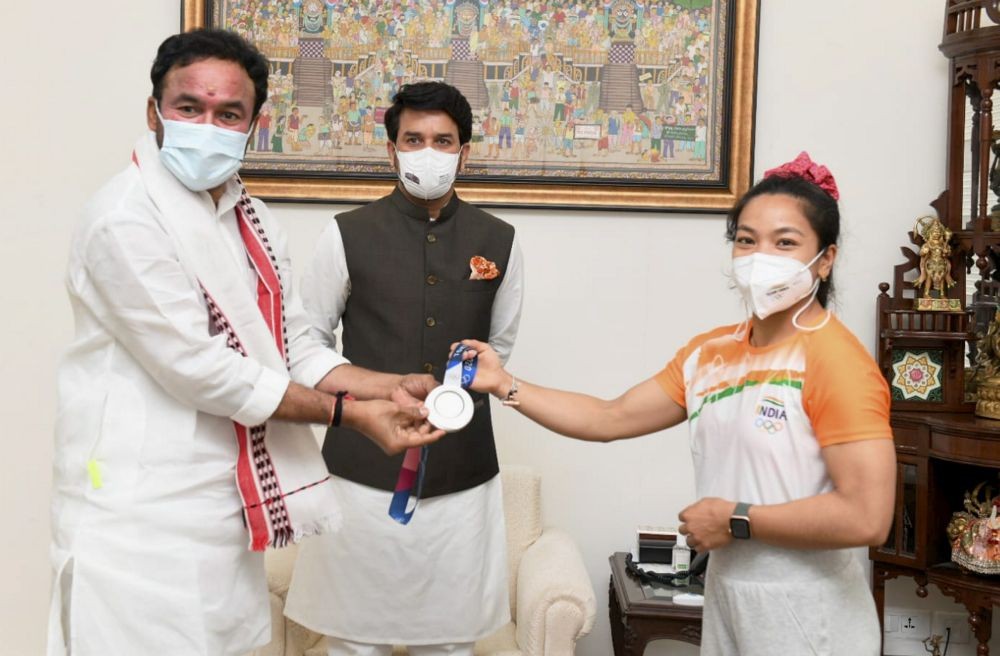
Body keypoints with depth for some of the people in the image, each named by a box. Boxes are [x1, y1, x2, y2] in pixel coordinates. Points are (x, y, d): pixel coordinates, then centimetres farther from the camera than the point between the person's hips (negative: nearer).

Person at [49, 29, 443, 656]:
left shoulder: (254, 222, 10)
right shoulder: (125, 220, -17)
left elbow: (295, 350, 11)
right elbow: (197, 368, -21)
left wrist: (391, 387, -5)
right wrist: (348, 411, -17)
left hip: (229, 503, 8)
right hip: (142, 512, -8)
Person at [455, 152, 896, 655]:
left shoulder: (835, 360, -17)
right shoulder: (709, 352, 6)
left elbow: (868, 518, -24)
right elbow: (608, 419, 8)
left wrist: (735, 520, -17)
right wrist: (504, 385, 1)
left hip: (805, 614, -7)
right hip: (725, 595, 7)